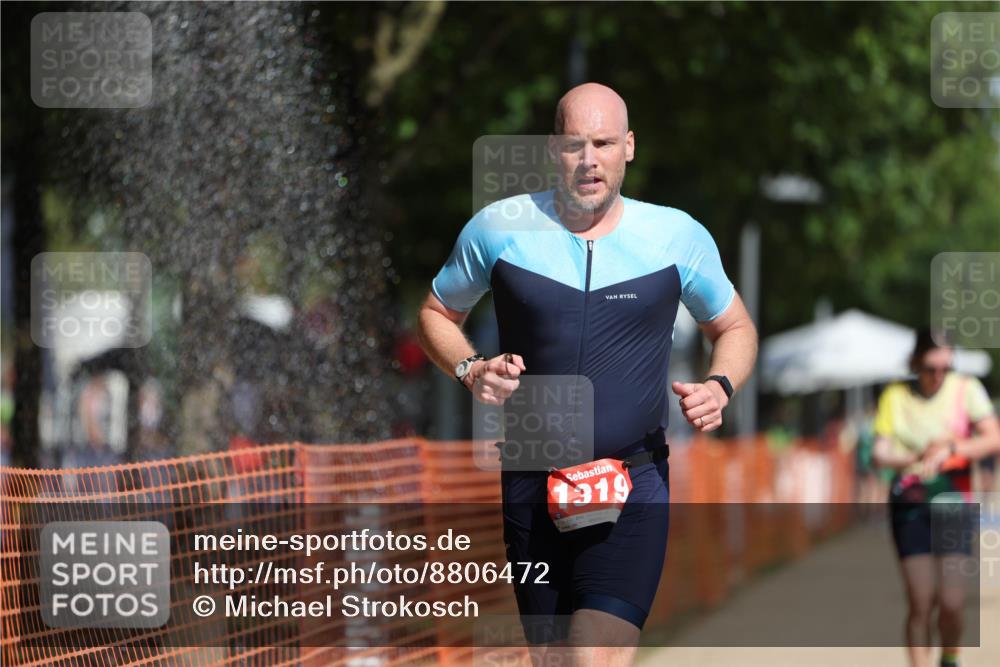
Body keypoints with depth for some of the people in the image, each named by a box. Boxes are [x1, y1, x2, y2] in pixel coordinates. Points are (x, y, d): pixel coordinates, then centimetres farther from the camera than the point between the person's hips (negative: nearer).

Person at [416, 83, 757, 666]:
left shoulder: (678, 237, 1)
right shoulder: (498, 229, 2)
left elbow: (736, 327, 16)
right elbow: (437, 313, 17)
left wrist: (721, 387, -5)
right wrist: (471, 370, -3)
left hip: (634, 482, -2)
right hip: (532, 483, 2)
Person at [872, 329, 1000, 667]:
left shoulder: (966, 389, 0)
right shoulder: (896, 396, 3)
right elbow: (881, 454, -3)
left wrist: (949, 449, -23)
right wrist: (919, 457, -20)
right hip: (910, 503, 1)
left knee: (951, 603, -10)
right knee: (920, 603, -6)